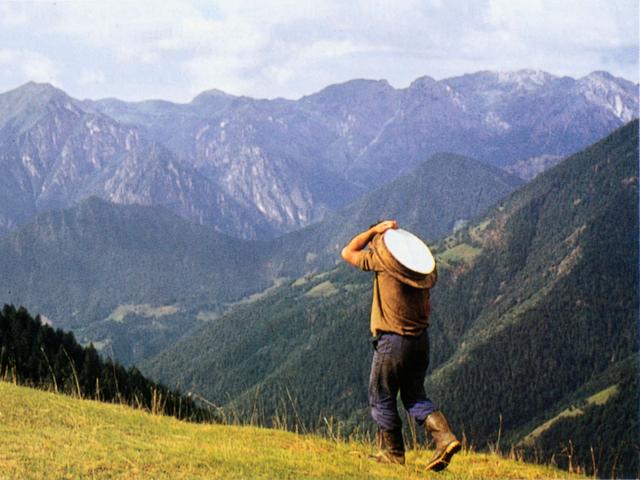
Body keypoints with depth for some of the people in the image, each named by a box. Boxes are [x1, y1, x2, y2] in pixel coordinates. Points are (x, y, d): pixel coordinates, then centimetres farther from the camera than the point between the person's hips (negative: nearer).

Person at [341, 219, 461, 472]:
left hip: (392, 340, -6)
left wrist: (375, 229, 5)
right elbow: (426, 309, 13)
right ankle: (445, 437, -3)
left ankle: (393, 453, 15)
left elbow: (348, 252, 5)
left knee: (381, 398, 9)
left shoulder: (381, 262, -10)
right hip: (421, 338, 6)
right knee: (415, 396, 15)